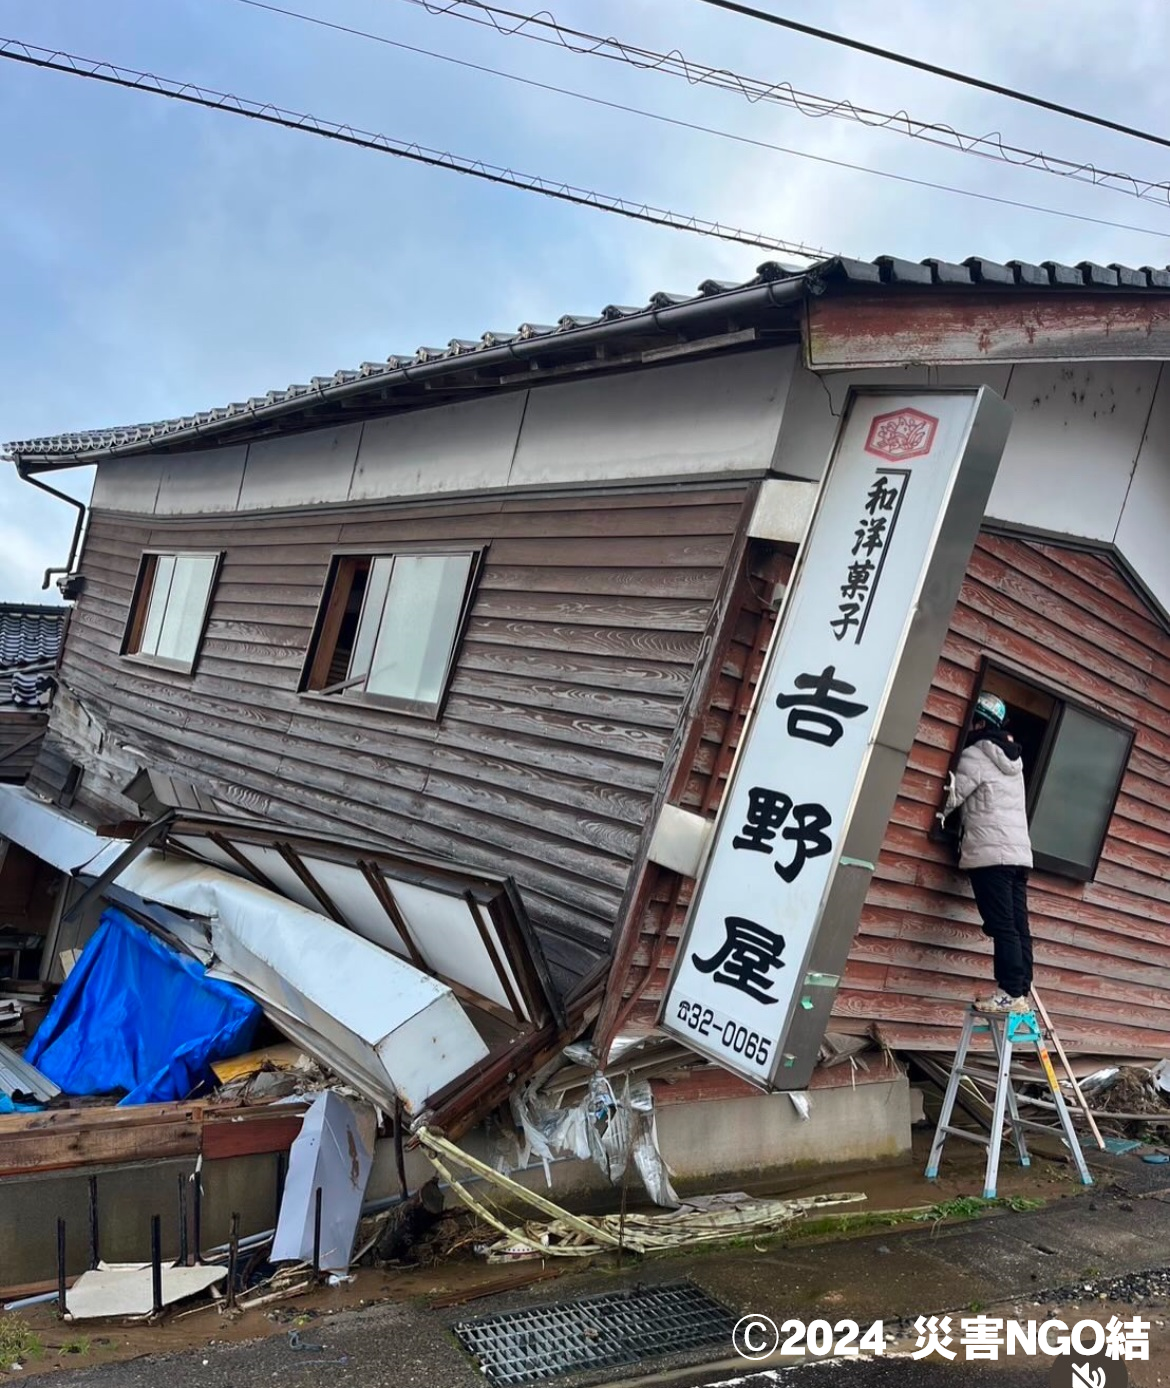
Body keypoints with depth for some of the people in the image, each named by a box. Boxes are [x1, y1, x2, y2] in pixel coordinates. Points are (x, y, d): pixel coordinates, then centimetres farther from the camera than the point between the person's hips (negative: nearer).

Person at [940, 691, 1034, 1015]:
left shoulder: (975, 755, -5)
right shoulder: (1013, 759, 20)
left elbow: (952, 798, -4)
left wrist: (939, 812, 14)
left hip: (990, 854, -8)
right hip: (1020, 853, 8)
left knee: (1002, 927, -10)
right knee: (1018, 926, 4)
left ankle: (1011, 994, -12)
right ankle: (1022, 993, 4)